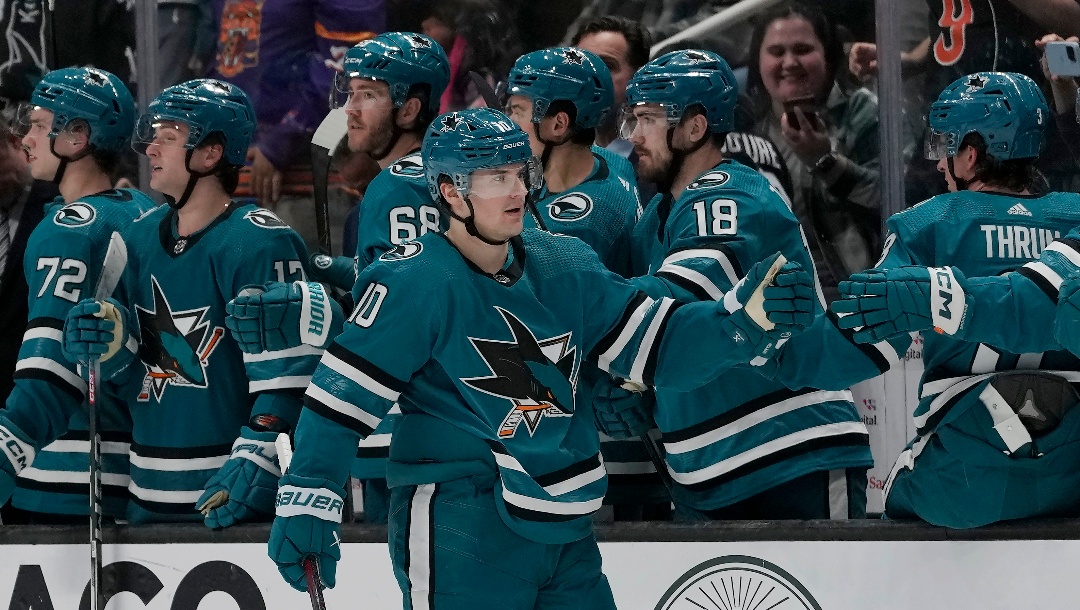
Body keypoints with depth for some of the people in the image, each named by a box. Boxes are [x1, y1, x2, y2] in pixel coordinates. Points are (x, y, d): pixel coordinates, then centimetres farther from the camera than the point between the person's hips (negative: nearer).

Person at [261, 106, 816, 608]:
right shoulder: (416, 284, -12)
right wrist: (306, 500, -18)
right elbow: (342, 394, -12)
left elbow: (656, 346, 7)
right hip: (458, 524, -7)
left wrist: (747, 319, -9)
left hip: (560, 525, 7)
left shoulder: (564, 267, 8)